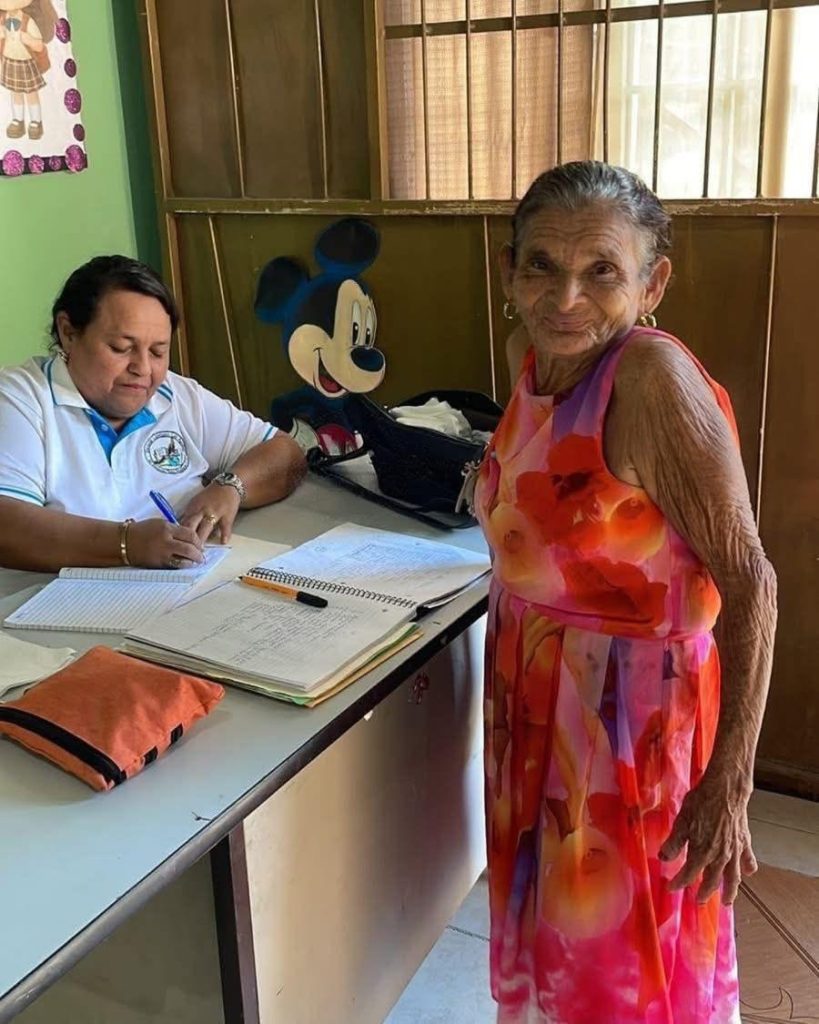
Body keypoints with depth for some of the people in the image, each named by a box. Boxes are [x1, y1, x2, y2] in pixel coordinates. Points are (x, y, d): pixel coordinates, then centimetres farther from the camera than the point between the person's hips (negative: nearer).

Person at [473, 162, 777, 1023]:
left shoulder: (655, 378, -26)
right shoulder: (531, 354, -3)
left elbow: (750, 583, -24)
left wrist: (729, 783, -23)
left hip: (630, 714, -7)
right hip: (537, 697, 7)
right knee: (550, 926, 26)